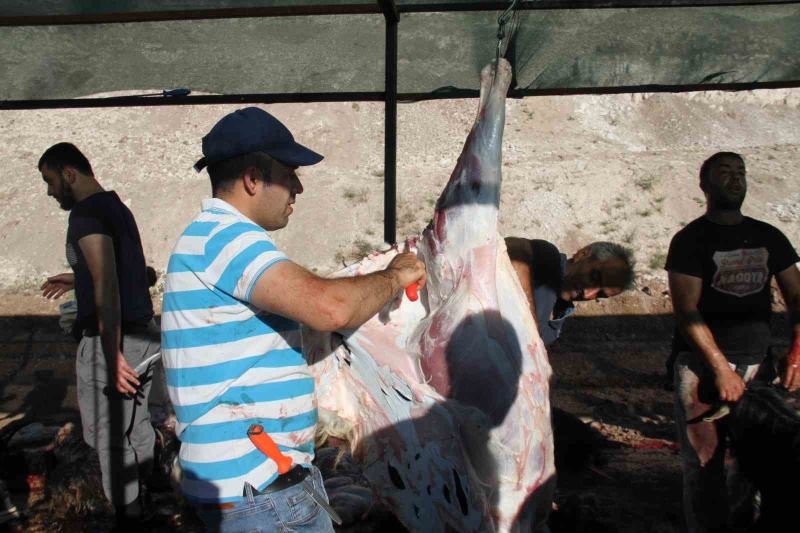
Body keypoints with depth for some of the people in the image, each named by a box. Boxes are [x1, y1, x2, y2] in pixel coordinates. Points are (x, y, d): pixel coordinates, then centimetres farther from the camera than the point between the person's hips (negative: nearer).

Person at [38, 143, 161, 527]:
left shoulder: (87, 214, -16)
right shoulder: (118, 208, 13)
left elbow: (107, 285, -26)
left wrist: (113, 355, -27)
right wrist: (78, 279, 31)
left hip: (109, 340, -9)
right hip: (142, 334, 9)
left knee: (110, 437, 3)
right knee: (136, 427, 19)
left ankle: (127, 517, 14)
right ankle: (143, 506, 31)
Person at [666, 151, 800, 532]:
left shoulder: (769, 237, 13)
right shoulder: (690, 240, -2)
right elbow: (686, 310, -11)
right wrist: (721, 368, -17)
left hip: (757, 362, 5)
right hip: (703, 364, -4)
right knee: (705, 462, -5)